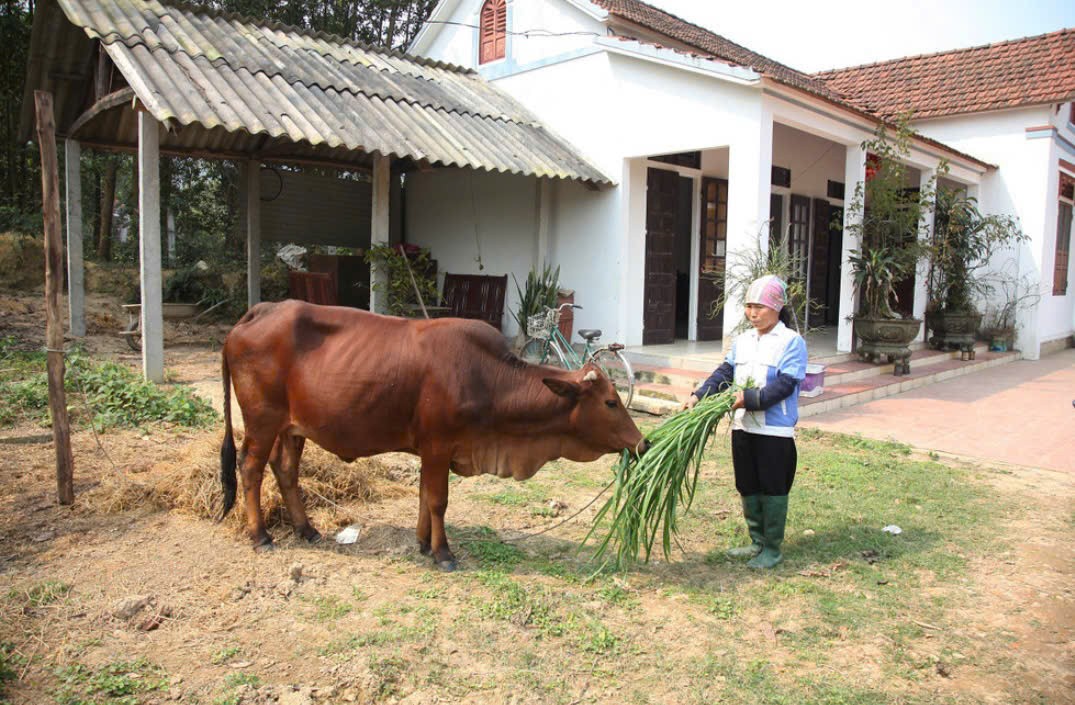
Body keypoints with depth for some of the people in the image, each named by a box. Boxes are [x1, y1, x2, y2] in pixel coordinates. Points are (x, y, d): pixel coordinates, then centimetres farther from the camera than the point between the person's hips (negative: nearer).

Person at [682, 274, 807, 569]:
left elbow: (785, 384, -18)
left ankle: (772, 549, 18)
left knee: (773, 489, 4)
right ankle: (758, 542, 30)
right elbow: (724, 373, 5)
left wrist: (750, 398, -28)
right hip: (743, 426, 7)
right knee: (748, 488, 15)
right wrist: (698, 395, -9)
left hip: (776, 431, -6)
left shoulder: (792, 341, -9)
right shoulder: (742, 341, 10)